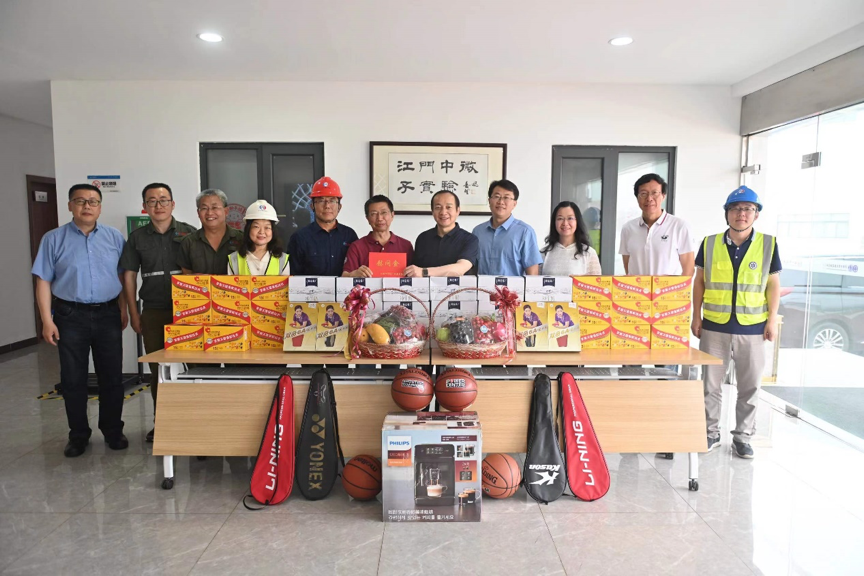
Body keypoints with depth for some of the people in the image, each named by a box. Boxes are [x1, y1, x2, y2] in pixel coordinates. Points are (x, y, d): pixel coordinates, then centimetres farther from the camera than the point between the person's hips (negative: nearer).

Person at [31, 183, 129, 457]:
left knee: (112, 377, 7)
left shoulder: (114, 237, 4)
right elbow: (43, 281, -1)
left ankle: (113, 431, 22)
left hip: (107, 315, 1)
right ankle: (78, 435, 22)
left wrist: (123, 310, 4)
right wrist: (47, 320, -7)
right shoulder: (54, 239, 0)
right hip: (71, 317, -1)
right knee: (73, 379, 8)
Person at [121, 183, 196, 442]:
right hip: (153, 314, 2)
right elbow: (129, 276, 9)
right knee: (157, 369, 9)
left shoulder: (189, 233, 1)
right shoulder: (137, 237, 8)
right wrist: (134, 314, 5)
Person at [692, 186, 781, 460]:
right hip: (714, 326, 0)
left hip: (752, 328, 0)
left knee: (749, 387, 9)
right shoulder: (710, 243, 1)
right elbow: (699, 282, 5)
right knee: (710, 384, 9)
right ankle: (711, 433, 23)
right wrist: (696, 317, 1)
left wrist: (772, 320, -2)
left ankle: (742, 437, 24)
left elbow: (773, 284, 3)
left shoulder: (768, 244, 0)